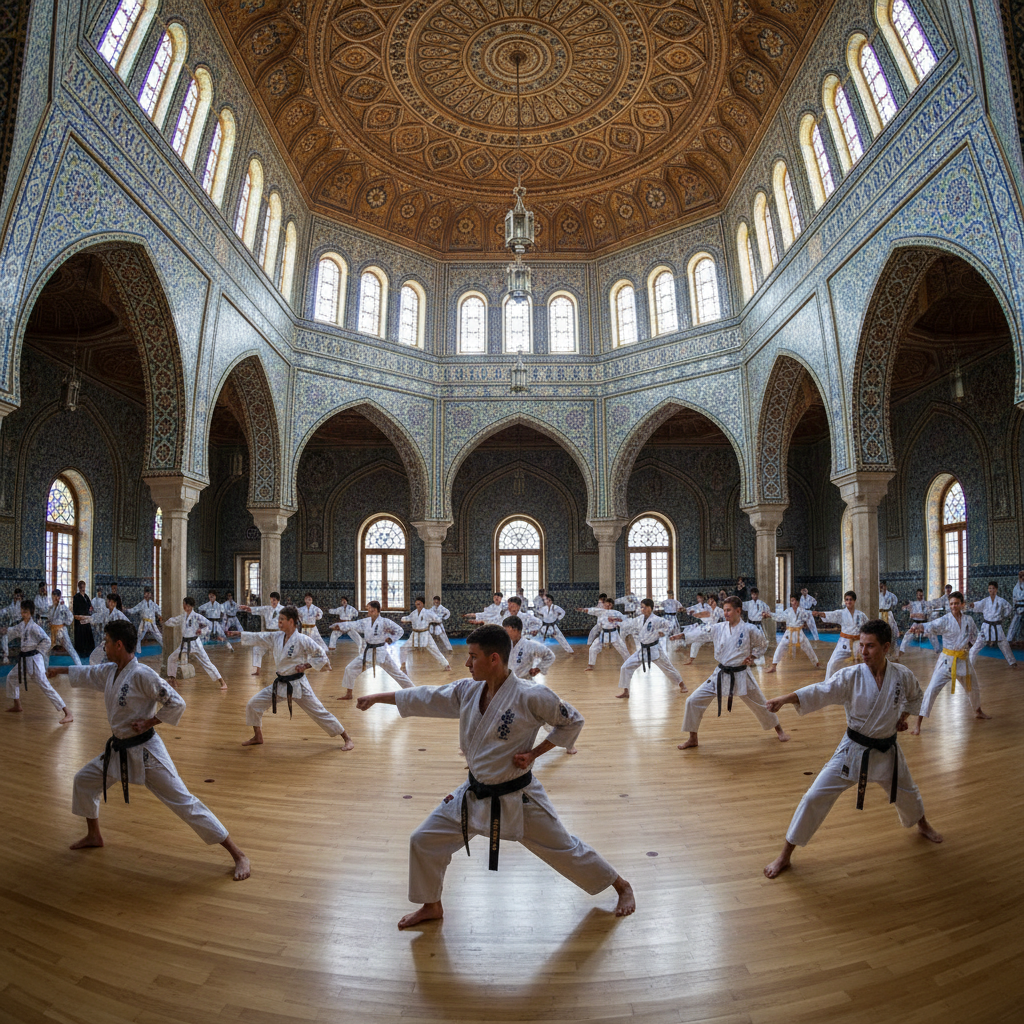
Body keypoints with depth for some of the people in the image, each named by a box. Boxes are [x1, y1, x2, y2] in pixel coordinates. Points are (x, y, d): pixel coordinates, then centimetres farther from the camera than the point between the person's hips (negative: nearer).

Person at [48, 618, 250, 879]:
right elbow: (85, 674, 27)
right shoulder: (109, 671, 4)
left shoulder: (141, 675, -22)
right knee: (83, 781, 23)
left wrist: (148, 722, -19)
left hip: (145, 752, -9)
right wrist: (60, 670, 39)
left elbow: (176, 703, -22)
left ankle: (238, 856, -7)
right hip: (118, 750, 9)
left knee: (184, 802, -10)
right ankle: (94, 836, 49)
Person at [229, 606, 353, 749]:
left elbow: (321, 655, -11)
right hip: (279, 684, 6)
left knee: (319, 712, -4)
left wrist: (306, 665, -20)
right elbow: (256, 638, 6)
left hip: (298, 684, -6)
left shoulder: (302, 640, -16)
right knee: (253, 704, 6)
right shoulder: (275, 637, 3)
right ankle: (257, 737, 28)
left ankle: (347, 738, 7)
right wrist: (238, 634, -1)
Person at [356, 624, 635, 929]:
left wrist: (534, 753, -15)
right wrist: (378, 697, 7)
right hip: (476, 795, 6)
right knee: (424, 841, 7)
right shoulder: (468, 691, -6)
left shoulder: (530, 696, -23)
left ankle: (622, 886, 34)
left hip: (517, 798, -5)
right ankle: (431, 906, 33)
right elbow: (426, 698, 4)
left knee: (563, 849, 7)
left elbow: (572, 721, -11)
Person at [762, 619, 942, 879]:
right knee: (815, 797, -10)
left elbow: (915, 696, 13)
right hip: (853, 750, -3)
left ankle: (922, 825, 66)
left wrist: (904, 717, -2)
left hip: (886, 750, 3)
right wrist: (786, 698, -49)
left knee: (906, 793, 28)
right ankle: (785, 855, 1)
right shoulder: (851, 676, -19)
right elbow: (820, 691, -33)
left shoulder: (903, 676, -11)